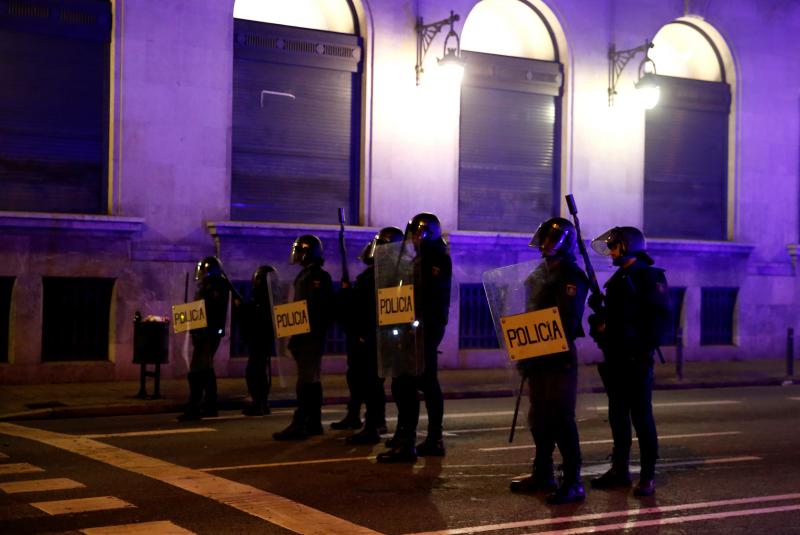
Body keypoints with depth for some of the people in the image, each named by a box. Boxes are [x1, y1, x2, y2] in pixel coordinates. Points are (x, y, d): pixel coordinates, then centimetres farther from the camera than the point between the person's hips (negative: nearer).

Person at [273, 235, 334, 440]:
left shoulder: (318, 276, -12)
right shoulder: (305, 275, 18)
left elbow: (315, 309, -20)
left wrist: (298, 335, -23)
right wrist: (294, 335, 17)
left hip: (311, 335, -10)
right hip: (305, 334, 10)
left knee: (306, 379, -12)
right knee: (312, 379, 12)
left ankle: (299, 424, -14)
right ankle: (314, 423, 17)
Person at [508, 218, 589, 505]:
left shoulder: (571, 276, -12)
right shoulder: (542, 273, 16)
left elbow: (567, 321, -20)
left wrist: (547, 351, -23)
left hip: (558, 358, -9)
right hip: (538, 358, 9)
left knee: (561, 418, -8)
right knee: (539, 417, 15)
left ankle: (572, 483, -4)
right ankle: (543, 475, 26)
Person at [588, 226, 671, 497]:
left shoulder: (650, 277, -8)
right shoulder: (617, 279, 17)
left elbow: (661, 317, -14)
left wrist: (646, 350, -18)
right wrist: (599, 313, 4)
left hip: (636, 360, -8)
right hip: (614, 359, 8)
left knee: (641, 416, -5)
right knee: (618, 415, 11)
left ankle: (648, 475, 1)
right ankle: (619, 469, 20)